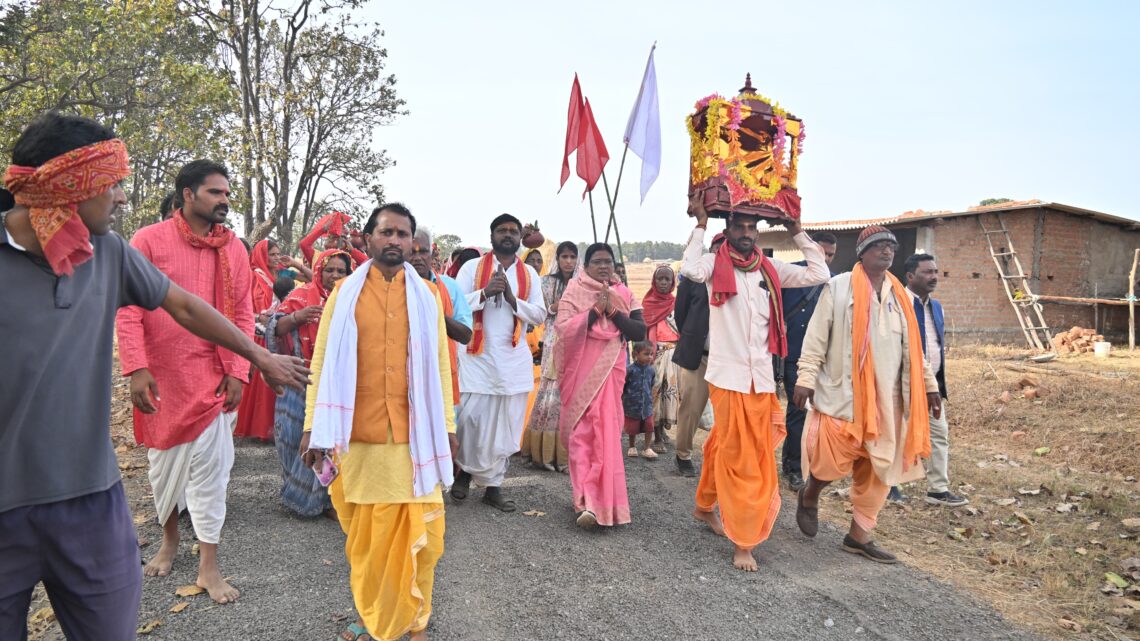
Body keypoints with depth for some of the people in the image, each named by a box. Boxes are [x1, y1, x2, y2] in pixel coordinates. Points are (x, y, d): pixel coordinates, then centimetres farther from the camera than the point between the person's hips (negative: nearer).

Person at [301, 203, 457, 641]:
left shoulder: (427, 295, 7)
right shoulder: (345, 293, 5)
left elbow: (440, 363, 8)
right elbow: (323, 361, 3)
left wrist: (447, 424, 7)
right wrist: (314, 427, -1)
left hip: (416, 434, 1)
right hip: (358, 434, 0)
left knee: (418, 532, 3)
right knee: (364, 534, 9)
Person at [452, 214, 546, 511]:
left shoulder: (529, 273, 10)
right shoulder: (473, 267, 2)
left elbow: (540, 315, 4)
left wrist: (512, 298, -11)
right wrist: (486, 292, -17)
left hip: (514, 358, 3)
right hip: (477, 355, -2)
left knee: (506, 426, 5)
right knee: (470, 418, -6)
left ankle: (493, 485, 16)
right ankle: (466, 470, 20)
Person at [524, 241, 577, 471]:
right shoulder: (547, 282, 7)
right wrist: (553, 308, -11)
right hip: (554, 344, -1)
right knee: (551, 394, -4)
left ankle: (566, 453, 5)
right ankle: (546, 452, 3)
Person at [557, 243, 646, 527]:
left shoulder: (624, 294, 8)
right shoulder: (574, 291, 0)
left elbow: (640, 332, -1)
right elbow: (563, 328, -12)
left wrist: (613, 312, -12)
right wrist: (595, 310, -18)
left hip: (610, 371, 3)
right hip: (581, 372, -3)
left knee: (606, 433, 4)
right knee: (583, 433, -6)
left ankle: (591, 498, 17)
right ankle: (589, 501, -7)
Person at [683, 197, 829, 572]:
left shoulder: (769, 270, 9)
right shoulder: (715, 264, -4)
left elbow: (819, 275, 6)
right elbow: (690, 270, -26)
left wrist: (796, 231, 8)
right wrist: (701, 225, -14)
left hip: (761, 377, 4)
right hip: (727, 376, -4)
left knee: (724, 448, 15)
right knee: (739, 457, -1)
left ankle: (705, 507, 36)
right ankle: (743, 541, 9)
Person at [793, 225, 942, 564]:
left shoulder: (900, 295, 12)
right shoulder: (838, 287, -4)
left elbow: (912, 346, 18)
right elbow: (817, 336, -6)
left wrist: (929, 385, 15)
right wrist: (806, 378, -12)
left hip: (887, 398, 6)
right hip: (842, 393, -5)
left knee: (879, 470, 8)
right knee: (833, 461, -8)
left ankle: (859, 536, 22)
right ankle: (809, 497, 25)